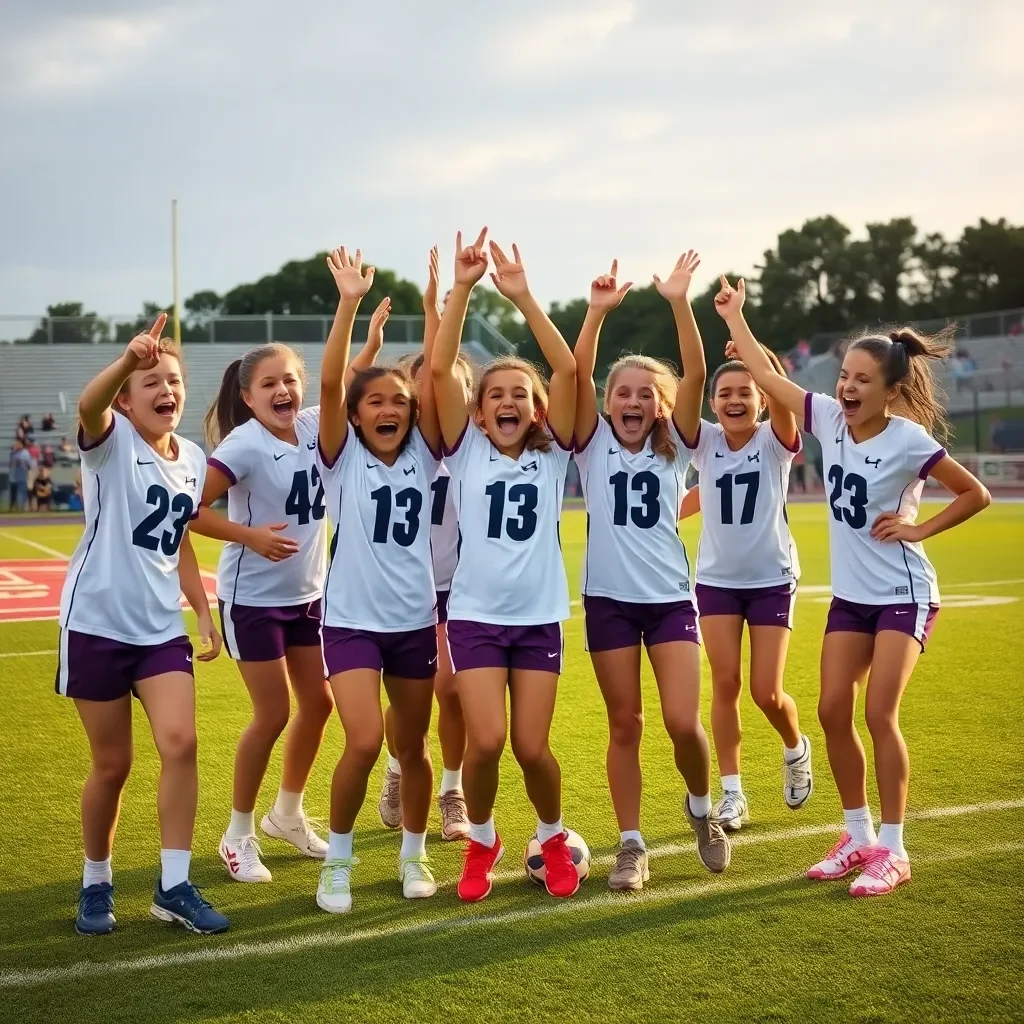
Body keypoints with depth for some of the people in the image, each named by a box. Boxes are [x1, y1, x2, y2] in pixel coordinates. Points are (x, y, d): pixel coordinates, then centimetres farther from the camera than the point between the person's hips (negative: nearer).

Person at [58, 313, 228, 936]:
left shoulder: (194, 458, 7)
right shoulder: (112, 443, -10)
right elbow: (88, 405, -35)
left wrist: (205, 611, 13)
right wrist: (128, 359, -55)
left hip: (162, 627, 4)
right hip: (98, 623, -4)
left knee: (181, 744, -11)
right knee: (113, 765, 4)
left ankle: (174, 886, 1)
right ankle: (97, 884, 26)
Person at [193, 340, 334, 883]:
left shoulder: (314, 427, -3)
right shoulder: (244, 444, -19)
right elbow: (191, 507, -22)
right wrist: (250, 535, -28)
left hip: (307, 593, 7)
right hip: (253, 598, -6)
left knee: (317, 703, 13)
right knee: (273, 714, -3)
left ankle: (287, 813, 33)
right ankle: (238, 834, 15)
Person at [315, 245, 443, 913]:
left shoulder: (424, 455, 2)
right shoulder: (343, 459, -3)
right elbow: (330, 383, -17)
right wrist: (350, 302, -25)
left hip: (415, 620, 3)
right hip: (352, 619, -3)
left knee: (413, 747, 12)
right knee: (364, 742, -16)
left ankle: (414, 854, 32)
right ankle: (338, 860, 5)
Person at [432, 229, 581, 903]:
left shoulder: (552, 454, 2)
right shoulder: (466, 451, 2)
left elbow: (568, 371, -10)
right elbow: (440, 369, -10)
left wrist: (522, 296, -16)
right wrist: (464, 288, -18)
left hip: (539, 618, 1)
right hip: (475, 615, -1)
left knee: (533, 746, -1)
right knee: (486, 740, -13)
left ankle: (554, 837, 29)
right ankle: (482, 840, 16)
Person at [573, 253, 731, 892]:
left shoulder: (674, 448, 3)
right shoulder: (594, 445, 2)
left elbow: (695, 374, -11)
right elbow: (578, 375, -13)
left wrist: (680, 303, -22)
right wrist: (598, 311, -24)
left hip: (670, 596, 0)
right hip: (608, 599, 0)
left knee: (684, 722, -7)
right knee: (625, 725, 5)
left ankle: (702, 809, 21)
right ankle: (632, 845, 16)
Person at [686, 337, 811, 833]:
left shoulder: (775, 441, -9)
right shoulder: (704, 442, -3)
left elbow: (782, 399, -31)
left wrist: (760, 360, -49)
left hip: (771, 578, -2)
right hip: (716, 579, 2)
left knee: (767, 692, -2)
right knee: (725, 684, -1)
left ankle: (796, 749, 31)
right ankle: (732, 794, 11)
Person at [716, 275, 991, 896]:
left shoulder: (909, 440, -17)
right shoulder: (829, 418, -4)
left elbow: (976, 495, -9)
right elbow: (766, 375, 1)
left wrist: (918, 529, -13)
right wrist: (734, 315, 5)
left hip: (903, 595, -6)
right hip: (850, 595, 6)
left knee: (879, 714, -12)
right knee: (834, 712, 2)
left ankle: (893, 850, 1)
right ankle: (859, 835, 17)